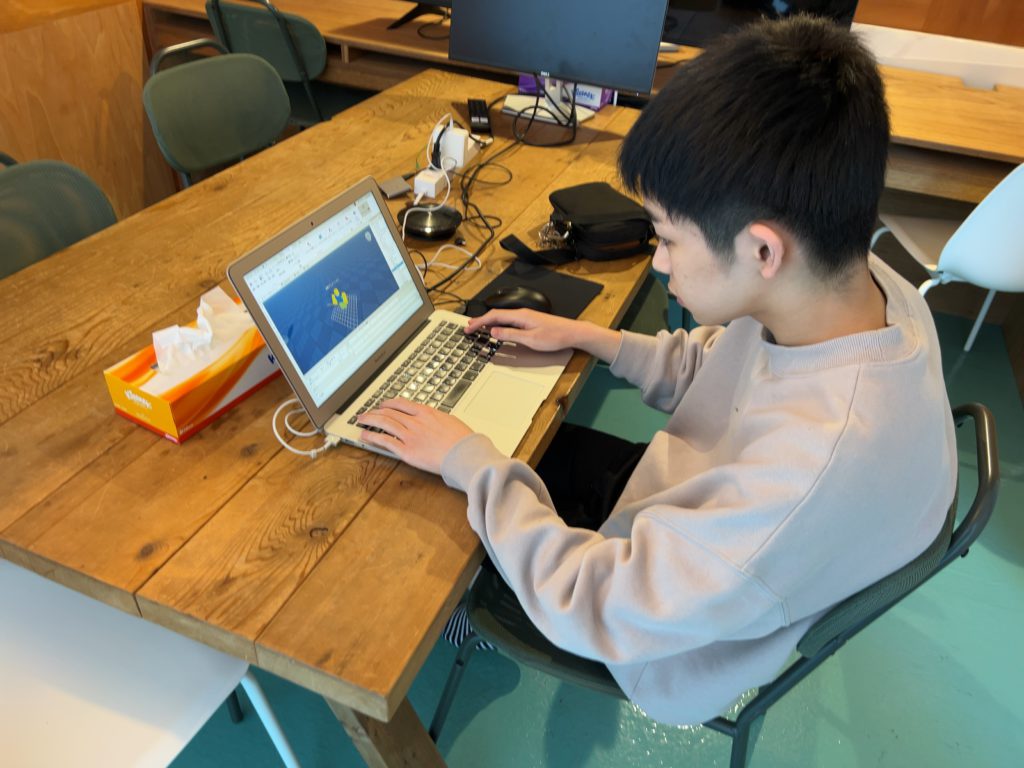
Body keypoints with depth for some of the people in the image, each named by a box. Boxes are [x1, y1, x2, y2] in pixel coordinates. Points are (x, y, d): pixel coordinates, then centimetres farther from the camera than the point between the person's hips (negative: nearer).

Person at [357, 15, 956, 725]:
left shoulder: (820, 469, -46)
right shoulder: (857, 282, -20)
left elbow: (595, 607, -34)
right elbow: (708, 369, 1)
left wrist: (467, 460, -24)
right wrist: (585, 336, -2)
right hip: (679, 507, 6)